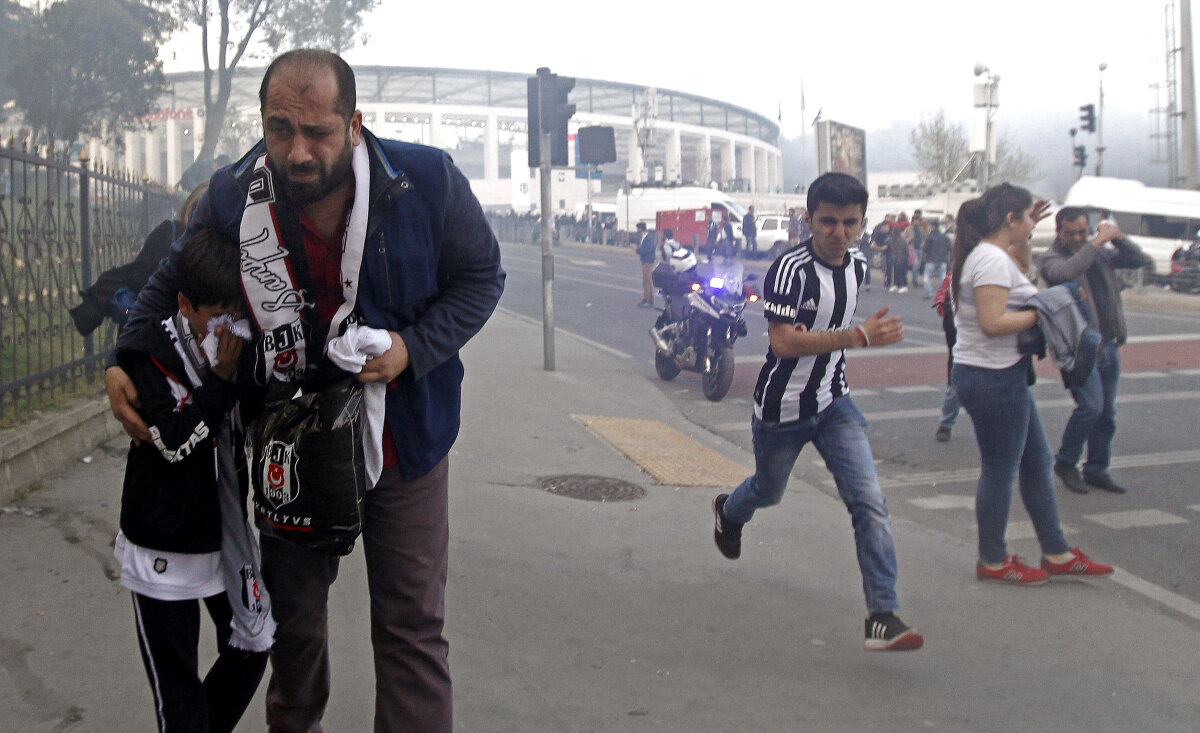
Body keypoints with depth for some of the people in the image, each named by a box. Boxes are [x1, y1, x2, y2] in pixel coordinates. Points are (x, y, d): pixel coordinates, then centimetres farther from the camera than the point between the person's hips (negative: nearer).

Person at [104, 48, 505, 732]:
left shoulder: (428, 181, -20)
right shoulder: (232, 198, -13)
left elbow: (481, 278, -6)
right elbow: (172, 286, 5)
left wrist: (413, 348, -22)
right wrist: (125, 363, -12)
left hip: (404, 439, -2)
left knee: (412, 625, 3)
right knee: (292, 610, 20)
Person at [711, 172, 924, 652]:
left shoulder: (858, 265, 0)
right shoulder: (791, 268, -23)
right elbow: (784, 342, -31)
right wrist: (860, 336, -35)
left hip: (833, 403, 5)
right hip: (782, 408, -4)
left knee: (869, 500, -11)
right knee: (768, 492, 20)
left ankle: (882, 615, -9)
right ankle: (728, 512, 58)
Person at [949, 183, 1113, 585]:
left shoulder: (992, 255, 13)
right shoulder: (992, 260, -19)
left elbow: (1022, 264, 35)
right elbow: (993, 322, -27)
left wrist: (1025, 234, 19)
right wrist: (1042, 312, -16)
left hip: (1002, 375, 11)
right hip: (992, 377, -11)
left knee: (1036, 461, 16)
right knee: (1000, 469, 1)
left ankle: (1057, 553, 25)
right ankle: (993, 561, 15)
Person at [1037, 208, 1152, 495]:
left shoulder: (1101, 253, 12)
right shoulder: (1050, 258, -5)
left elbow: (1143, 261, 11)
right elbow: (1065, 272, -28)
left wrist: (1119, 238, -3)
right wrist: (1097, 242, -23)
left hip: (1108, 344, 6)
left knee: (1107, 411, 9)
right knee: (1091, 406, -15)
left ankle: (1096, 471, 21)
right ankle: (1065, 464, 4)